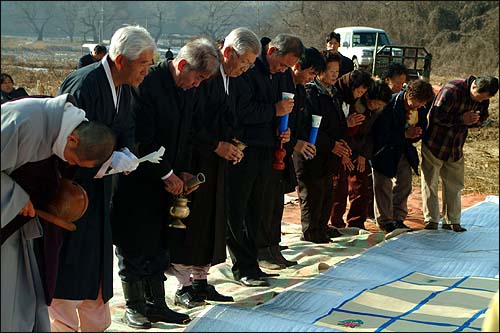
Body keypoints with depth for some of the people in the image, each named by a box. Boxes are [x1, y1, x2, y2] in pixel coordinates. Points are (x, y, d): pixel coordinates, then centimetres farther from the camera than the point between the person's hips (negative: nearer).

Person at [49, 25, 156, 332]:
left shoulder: (123, 87, 3)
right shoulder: (83, 85, -24)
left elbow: (126, 130, 11)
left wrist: (125, 153, -10)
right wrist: (110, 158, -26)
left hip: (98, 184, 9)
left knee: (97, 258, 17)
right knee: (68, 264, 0)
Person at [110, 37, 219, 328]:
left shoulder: (191, 90, 5)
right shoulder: (147, 83, -19)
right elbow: (141, 138, -19)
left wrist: (184, 171, 3)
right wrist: (166, 174, -14)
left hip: (167, 180, 7)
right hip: (138, 180, -7)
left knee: (159, 245, 13)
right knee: (134, 244, 3)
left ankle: (156, 304, 22)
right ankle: (134, 307, 14)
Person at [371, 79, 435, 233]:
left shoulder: (421, 110, -6)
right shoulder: (390, 104, -25)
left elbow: (421, 130, 10)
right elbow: (381, 134, -25)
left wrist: (414, 134, -14)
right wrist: (405, 135, -23)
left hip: (403, 150, 6)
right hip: (385, 151, -6)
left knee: (405, 183, 8)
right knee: (384, 186, -2)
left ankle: (398, 219, 20)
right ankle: (385, 221, 9)